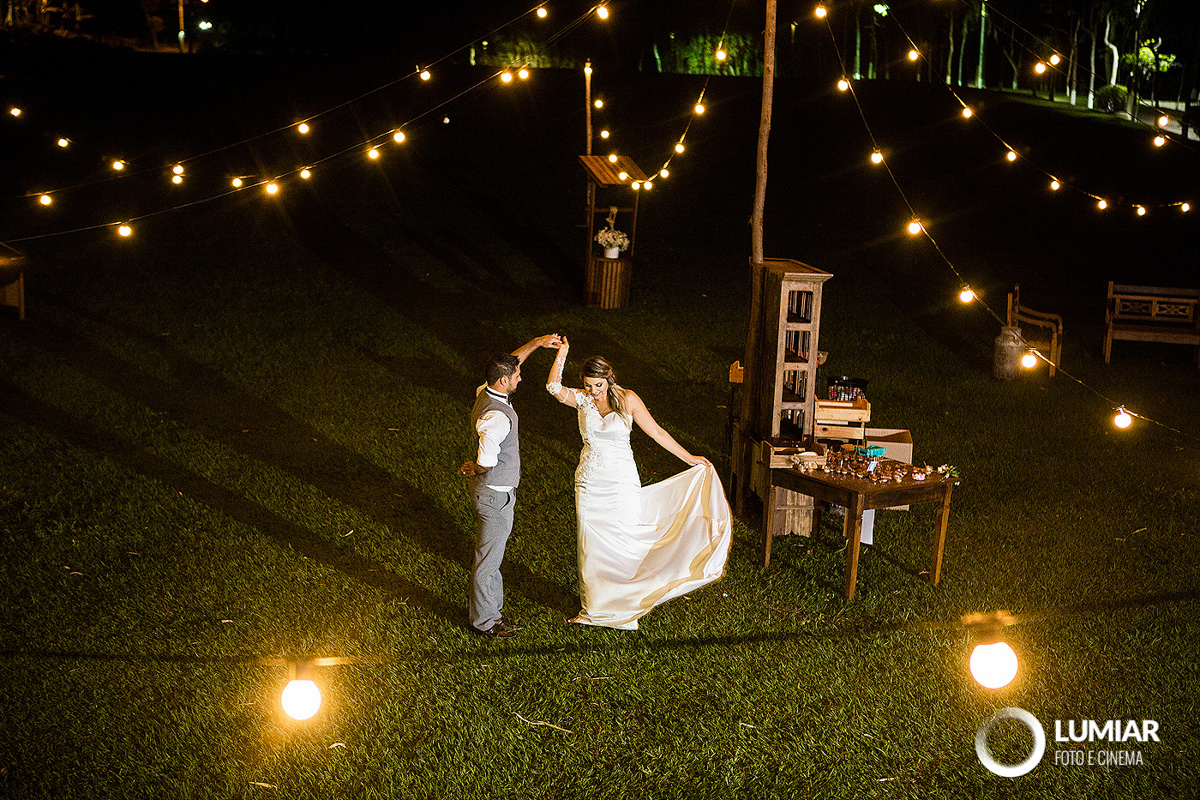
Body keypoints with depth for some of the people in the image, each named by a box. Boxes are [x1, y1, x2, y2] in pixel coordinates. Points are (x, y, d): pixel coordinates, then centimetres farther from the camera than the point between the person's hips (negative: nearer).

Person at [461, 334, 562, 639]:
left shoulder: (487, 392, -1)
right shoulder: (496, 416, -31)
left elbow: (510, 362, 17)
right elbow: (487, 460, -38)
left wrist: (536, 343, 13)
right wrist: (474, 469, -16)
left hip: (492, 490, 10)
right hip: (495, 495, -10)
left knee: (490, 551, 23)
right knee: (489, 556, 5)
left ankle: (484, 604, 38)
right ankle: (484, 620, 18)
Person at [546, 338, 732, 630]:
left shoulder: (627, 399, -6)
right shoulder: (581, 400, -1)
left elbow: (657, 432, -1)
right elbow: (554, 387, -21)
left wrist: (689, 458, -1)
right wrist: (562, 353, -26)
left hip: (621, 482, -2)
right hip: (590, 483, 2)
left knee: (622, 544, 1)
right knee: (591, 546, 8)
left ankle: (624, 608, 16)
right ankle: (593, 608, 22)